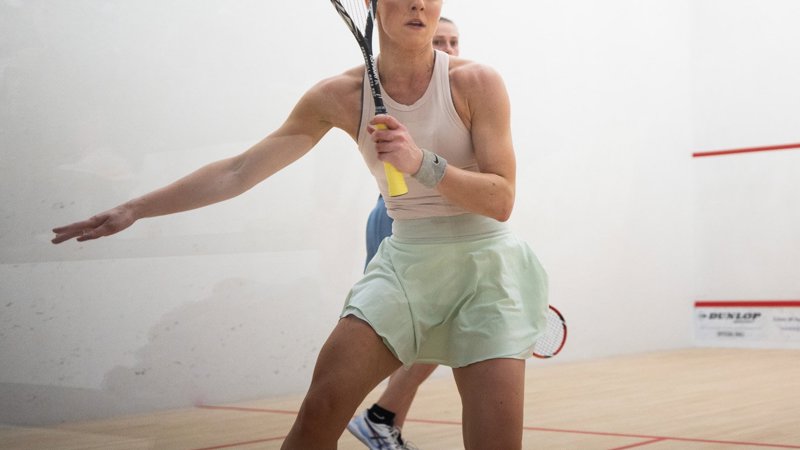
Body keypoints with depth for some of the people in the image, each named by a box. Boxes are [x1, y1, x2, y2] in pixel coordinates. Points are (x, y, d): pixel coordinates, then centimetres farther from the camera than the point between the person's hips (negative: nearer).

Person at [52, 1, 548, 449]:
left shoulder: (476, 82, -8)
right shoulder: (340, 96, -1)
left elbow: (501, 200, -11)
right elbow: (238, 171, 2)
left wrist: (422, 162, -27)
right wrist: (135, 209, 0)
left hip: (485, 264, -1)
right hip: (405, 262, 2)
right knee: (320, 408, -15)